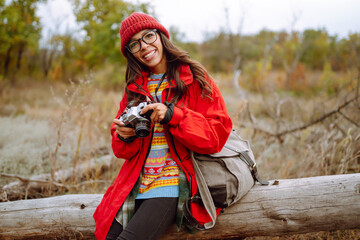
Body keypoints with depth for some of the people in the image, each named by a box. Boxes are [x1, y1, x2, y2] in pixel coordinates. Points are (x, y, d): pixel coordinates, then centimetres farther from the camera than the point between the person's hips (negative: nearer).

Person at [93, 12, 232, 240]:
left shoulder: (195, 79, 1)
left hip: (173, 184, -5)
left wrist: (172, 116, -19)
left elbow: (216, 135, -7)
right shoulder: (134, 87, 14)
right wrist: (126, 137, -8)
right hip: (135, 184, 5)